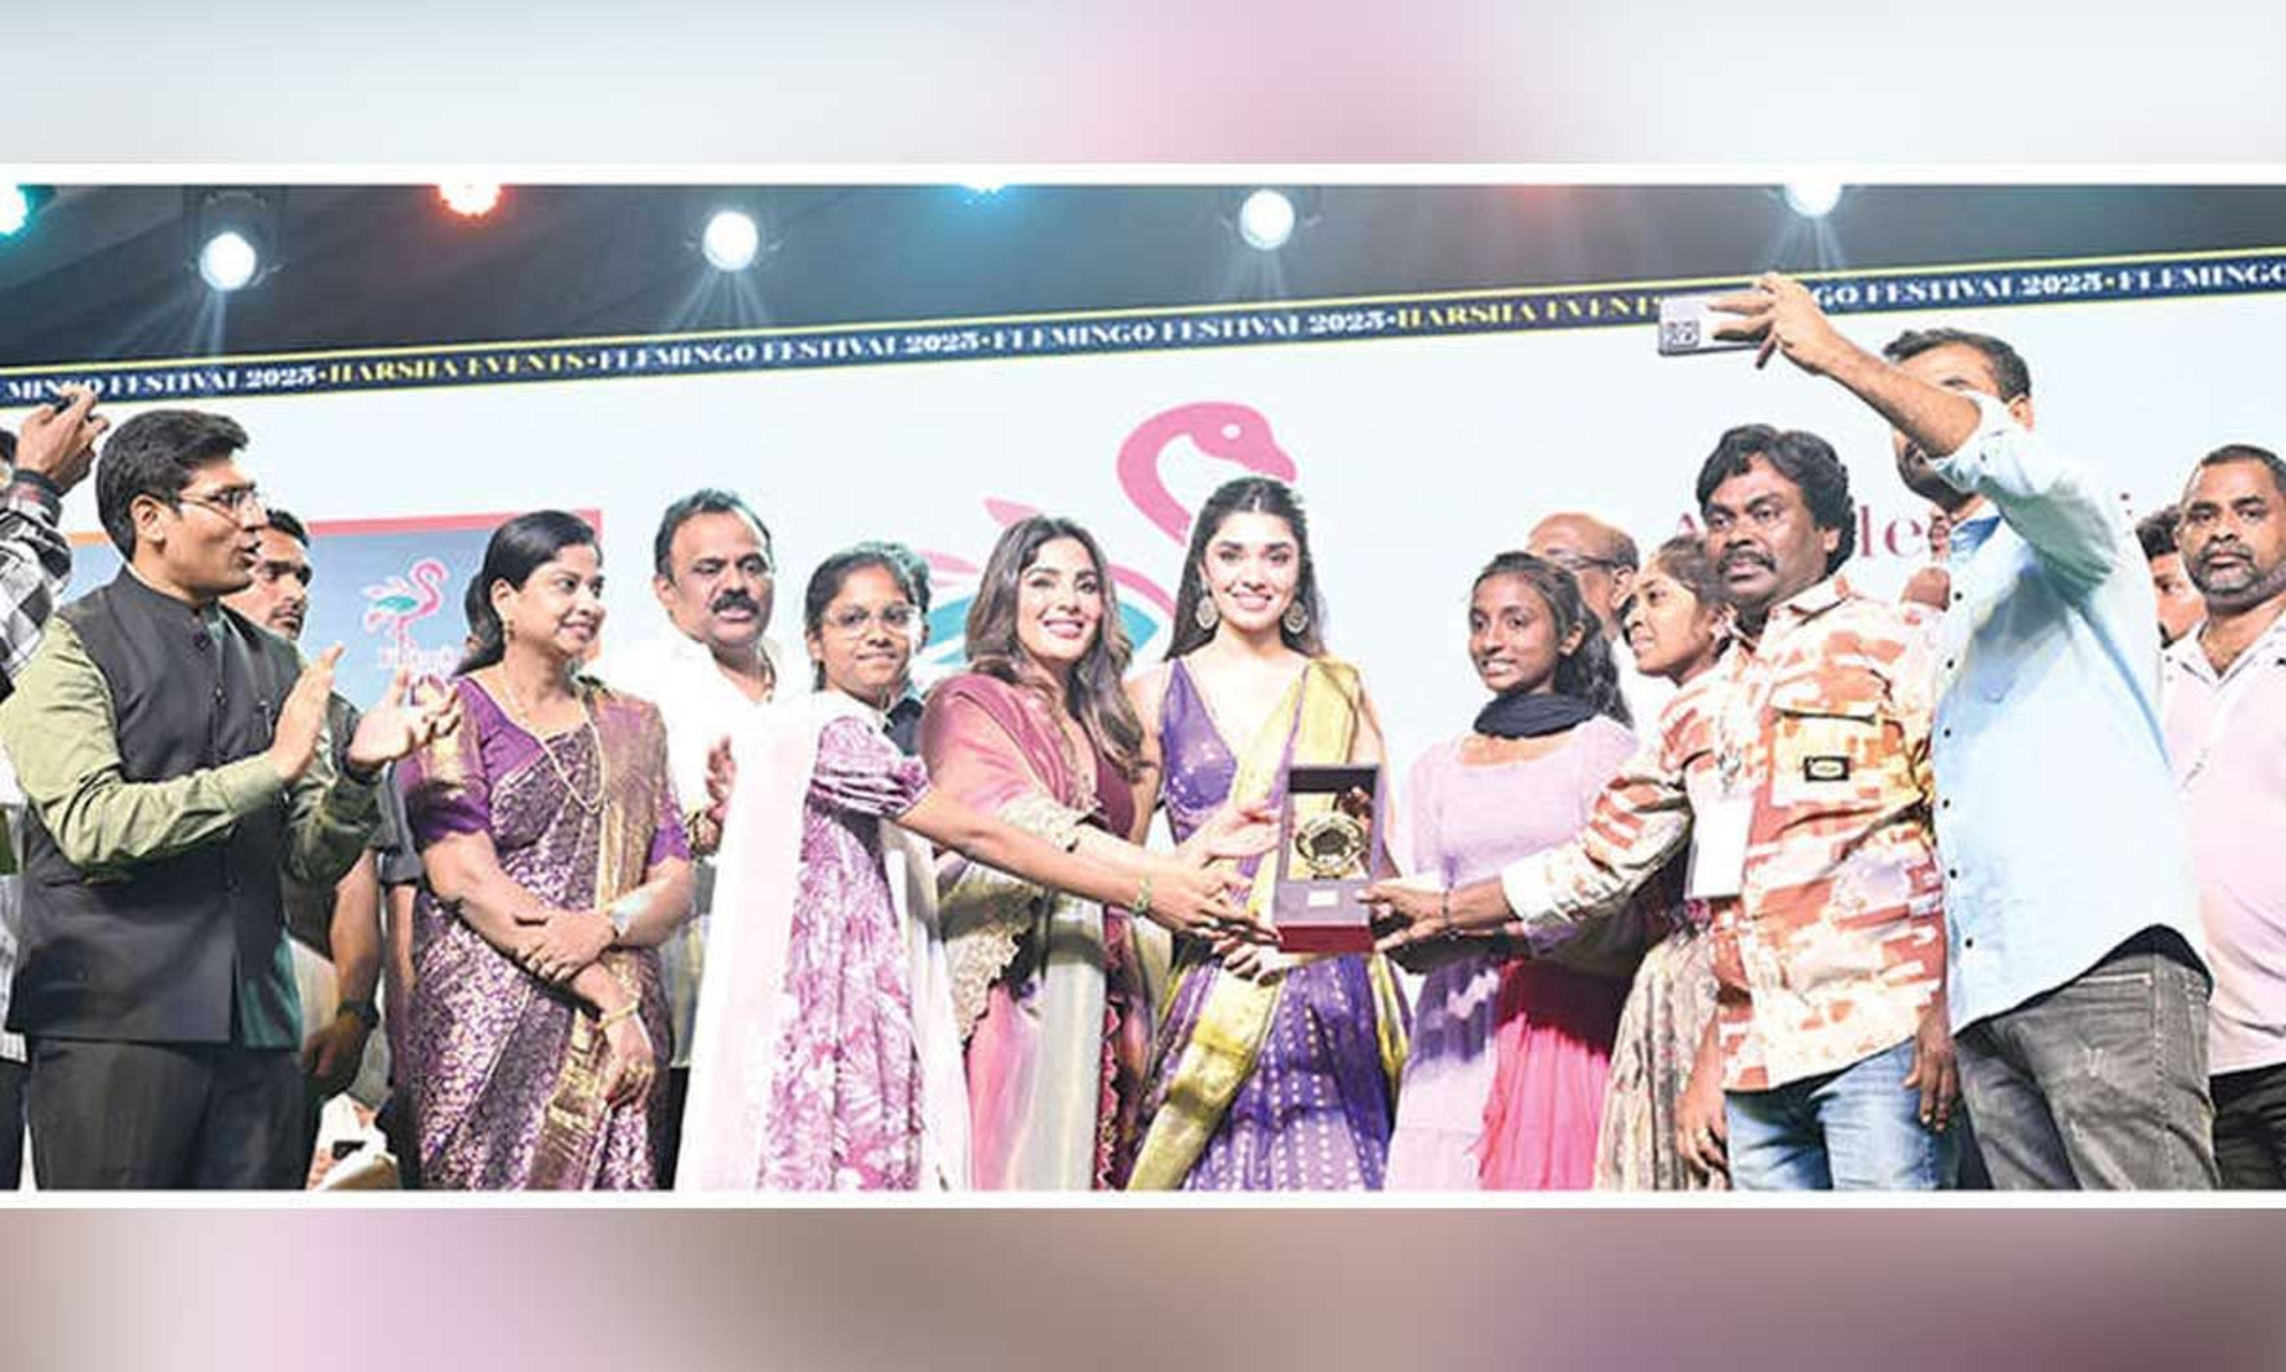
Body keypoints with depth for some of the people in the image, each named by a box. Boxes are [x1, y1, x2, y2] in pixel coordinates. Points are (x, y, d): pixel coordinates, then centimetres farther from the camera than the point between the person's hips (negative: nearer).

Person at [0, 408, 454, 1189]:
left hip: (258, 1024, 5)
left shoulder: (273, 664, 15)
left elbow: (317, 860, 12)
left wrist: (357, 770, -8)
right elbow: (93, 825, -15)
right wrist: (270, 767, -15)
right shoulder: (74, 649, -1)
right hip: (115, 1024, -5)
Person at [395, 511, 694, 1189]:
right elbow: (465, 880, -7)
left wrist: (605, 925, -12)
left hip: (623, 1039, 4)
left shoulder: (631, 723, 19)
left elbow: (676, 884, 12)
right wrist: (609, 997, -12)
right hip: (491, 1025, -4)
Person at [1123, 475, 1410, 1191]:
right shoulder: (1156, 694, 7)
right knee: (1210, 1172, -5)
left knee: (1329, 1171, -5)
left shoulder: (1341, 692, 10)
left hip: (1327, 985, 1)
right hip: (1207, 991, -1)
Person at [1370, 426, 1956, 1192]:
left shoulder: (1894, 645, 4)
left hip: (1878, 1033, -6)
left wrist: (1945, 1010, -13)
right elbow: (1602, 861, 26)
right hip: (1754, 1055, 6)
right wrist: (1447, 912, 22)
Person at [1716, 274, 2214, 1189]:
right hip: (1984, 992, 7)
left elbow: (2022, 468, -17)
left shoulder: (2069, 535, 9)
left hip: (2104, 953, -7)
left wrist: (1836, 355, -17)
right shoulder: (1939, 607, 29)